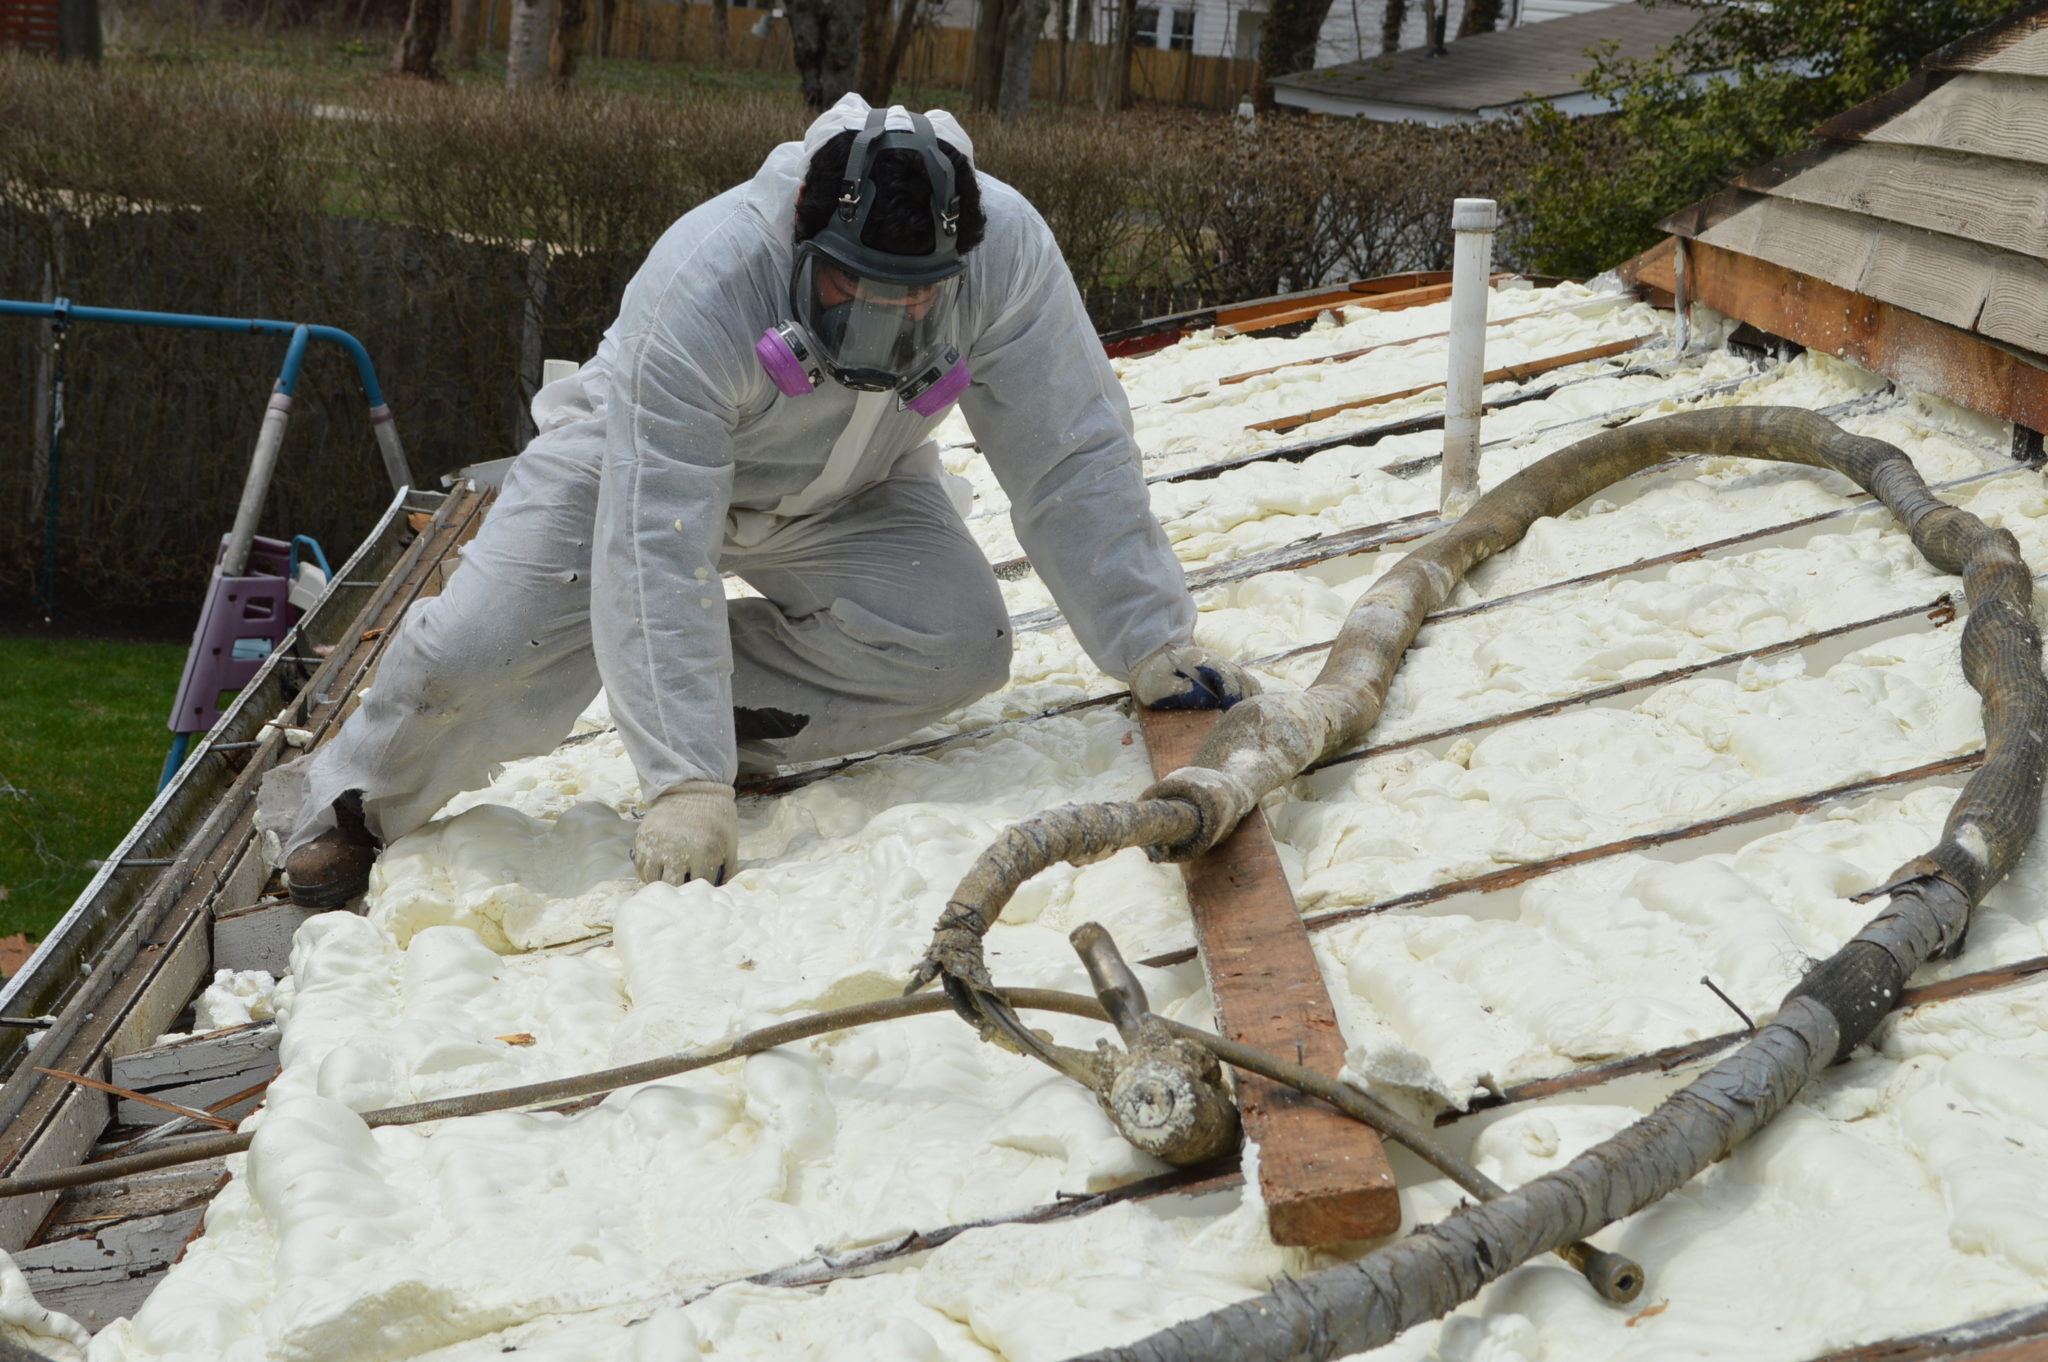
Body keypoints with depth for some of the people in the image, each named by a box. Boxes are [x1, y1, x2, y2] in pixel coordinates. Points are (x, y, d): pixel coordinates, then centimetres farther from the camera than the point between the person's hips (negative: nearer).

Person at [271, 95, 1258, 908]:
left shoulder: (1006, 251, -34)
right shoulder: (697, 290, -42)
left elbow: (1072, 458, -23)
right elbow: (659, 553, -42)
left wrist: (1149, 646, -22)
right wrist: (686, 786, -45)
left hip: (844, 489, 3)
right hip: (638, 458, -3)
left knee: (958, 644, -22)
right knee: (478, 652, -18)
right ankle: (353, 805, 13)